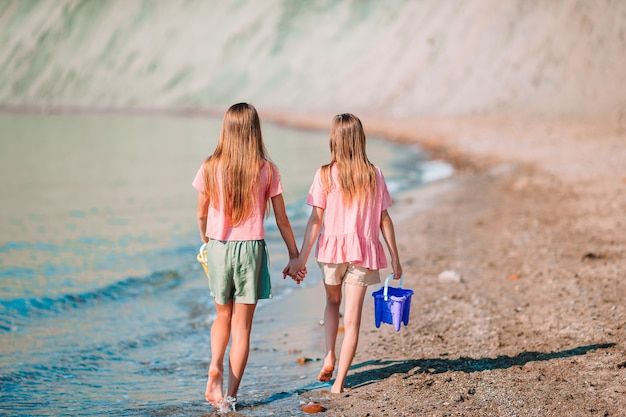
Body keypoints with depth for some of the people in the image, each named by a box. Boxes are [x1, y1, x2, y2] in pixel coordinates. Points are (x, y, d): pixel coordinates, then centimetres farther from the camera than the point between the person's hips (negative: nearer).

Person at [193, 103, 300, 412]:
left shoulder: (210, 168, -4)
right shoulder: (266, 170, -6)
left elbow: (201, 215, 6)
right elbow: (281, 219, -1)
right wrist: (294, 254, 10)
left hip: (218, 247, 1)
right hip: (251, 248, -1)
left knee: (222, 316, 21)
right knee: (242, 325, 7)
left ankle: (215, 367, -4)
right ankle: (231, 396, 9)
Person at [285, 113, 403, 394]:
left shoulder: (325, 174, -5)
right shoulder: (374, 174, 0)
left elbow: (316, 219, -8)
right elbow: (384, 219, 2)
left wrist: (301, 258, -5)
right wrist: (394, 258, 9)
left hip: (332, 247, 0)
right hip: (363, 250, 0)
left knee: (332, 301, 26)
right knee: (352, 318, 4)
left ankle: (329, 356, 11)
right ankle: (339, 381, 4)